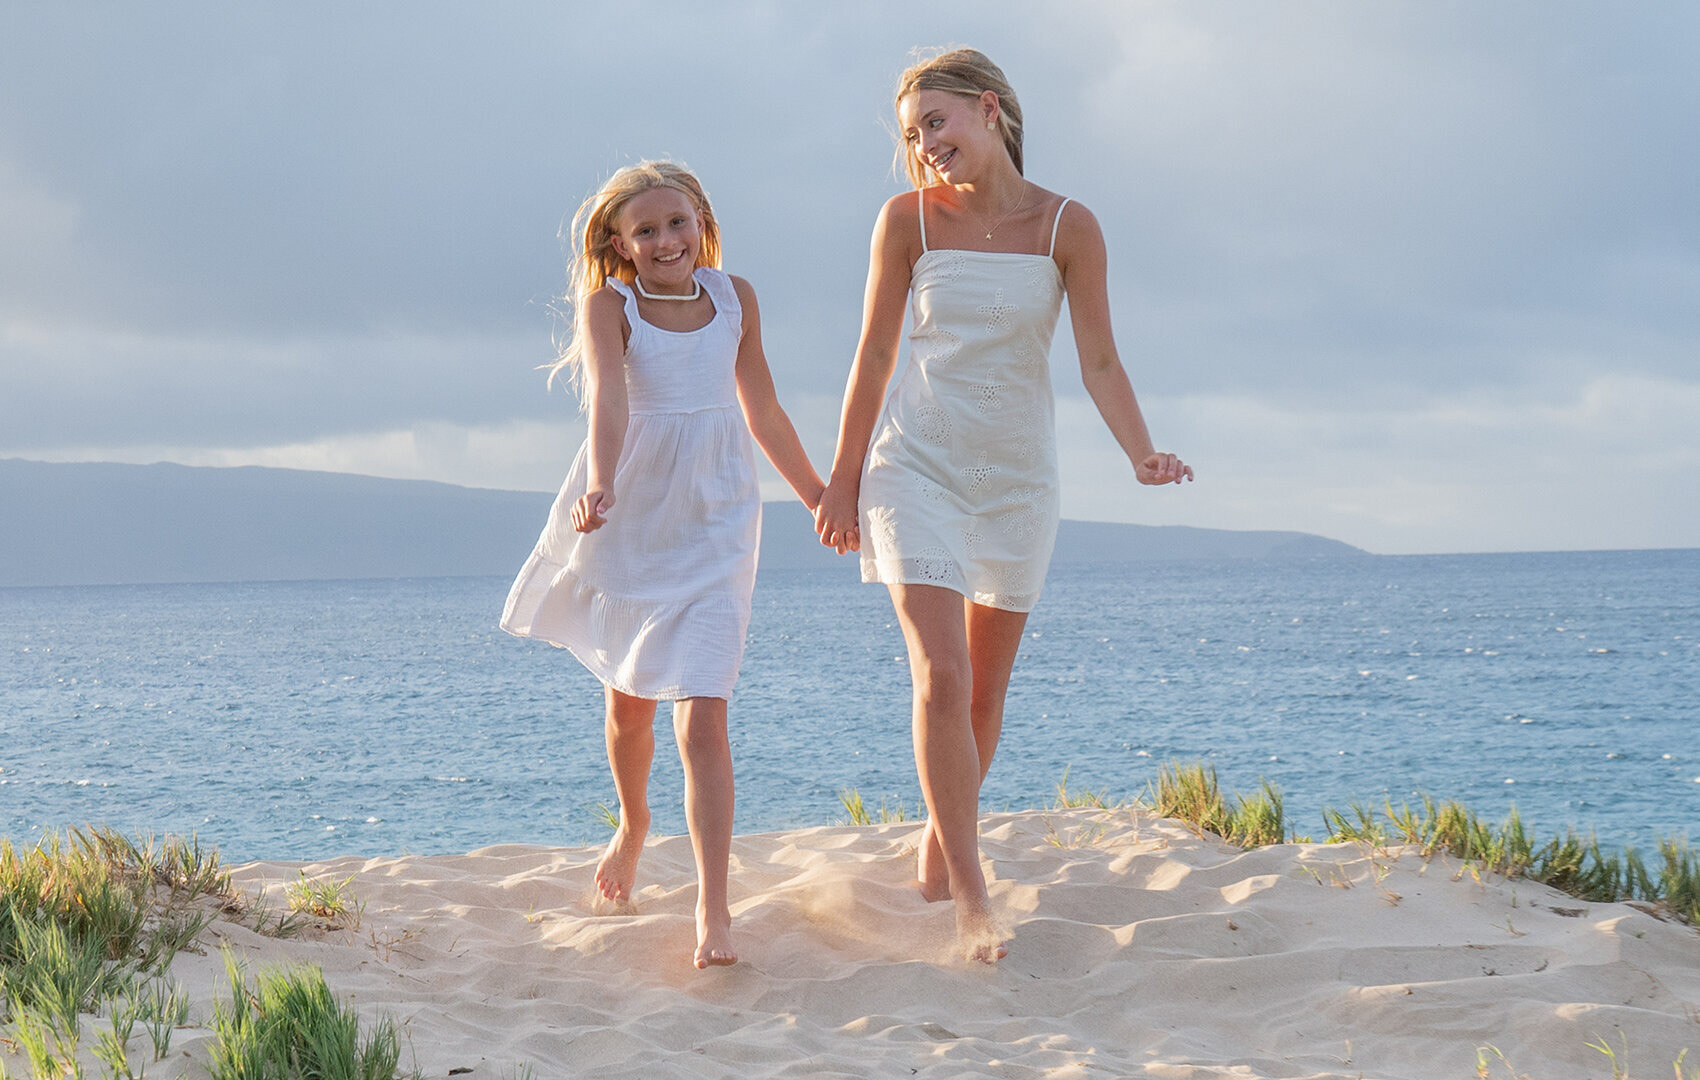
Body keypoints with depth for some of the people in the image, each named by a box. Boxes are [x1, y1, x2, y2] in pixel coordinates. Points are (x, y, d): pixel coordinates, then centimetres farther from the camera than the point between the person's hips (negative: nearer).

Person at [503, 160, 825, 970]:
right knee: (628, 700, 17)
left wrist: (819, 497, 24)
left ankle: (713, 909, -15)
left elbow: (762, 412, 15)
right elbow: (608, 396, -26)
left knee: (702, 714, -12)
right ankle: (633, 825, 48)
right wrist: (600, 484, -43)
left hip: (713, 522, 0)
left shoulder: (734, 298, 3)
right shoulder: (608, 305, -7)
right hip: (629, 521, 0)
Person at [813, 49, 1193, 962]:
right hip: (917, 462, -1)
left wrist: (1142, 455, -20)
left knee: (986, 686, 9)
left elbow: (1099, 362, -4)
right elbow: (875, 354, 2)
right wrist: (843, 478, 5)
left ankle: (939, 840, 33)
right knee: (940, 673, -15)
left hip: (1017, 473, 2)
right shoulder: (908, 219, -5)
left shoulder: (1067, 227, -5)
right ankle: (969, 896, -13)